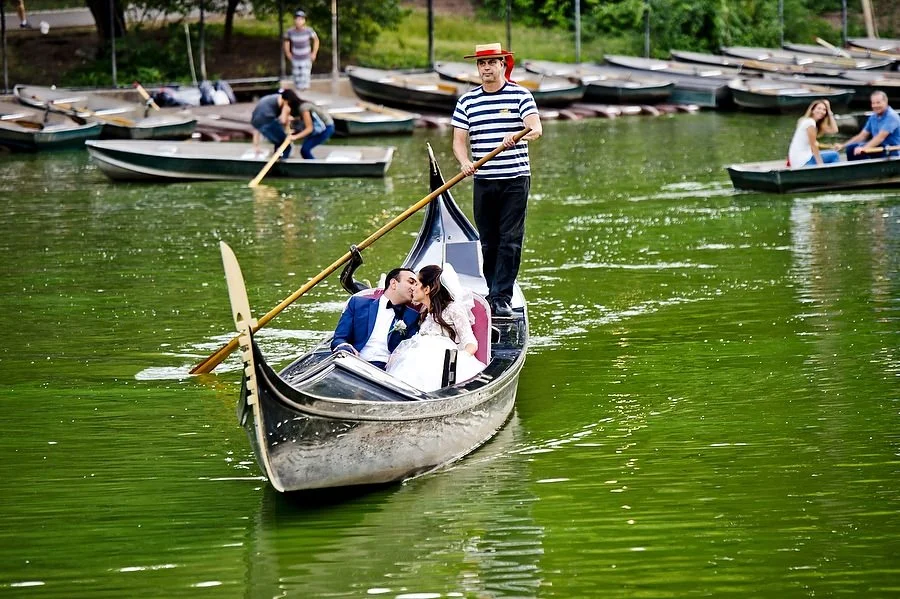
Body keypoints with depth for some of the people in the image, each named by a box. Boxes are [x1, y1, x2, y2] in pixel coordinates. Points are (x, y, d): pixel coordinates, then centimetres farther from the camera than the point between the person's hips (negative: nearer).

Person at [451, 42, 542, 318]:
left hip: (515, 179, -3)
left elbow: (536, 129, -15)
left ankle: (502, 298, -5)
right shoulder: (467, 101, 8)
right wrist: (465, 161, -17)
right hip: (483, 181, 3)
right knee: (488, 242, 7)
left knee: (510, 240, -5)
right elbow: (459, 140, 4)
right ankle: (490, 295, 15)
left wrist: (518, 136, -37)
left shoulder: (520, 95, -1)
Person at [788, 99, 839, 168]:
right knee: (834, 155, -3)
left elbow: (833, 130, 8)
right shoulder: (810, 122, -13)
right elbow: (813, 145, -15)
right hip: (802, 161, -10)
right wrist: (820, 163, -15)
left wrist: (829, 112, 8)